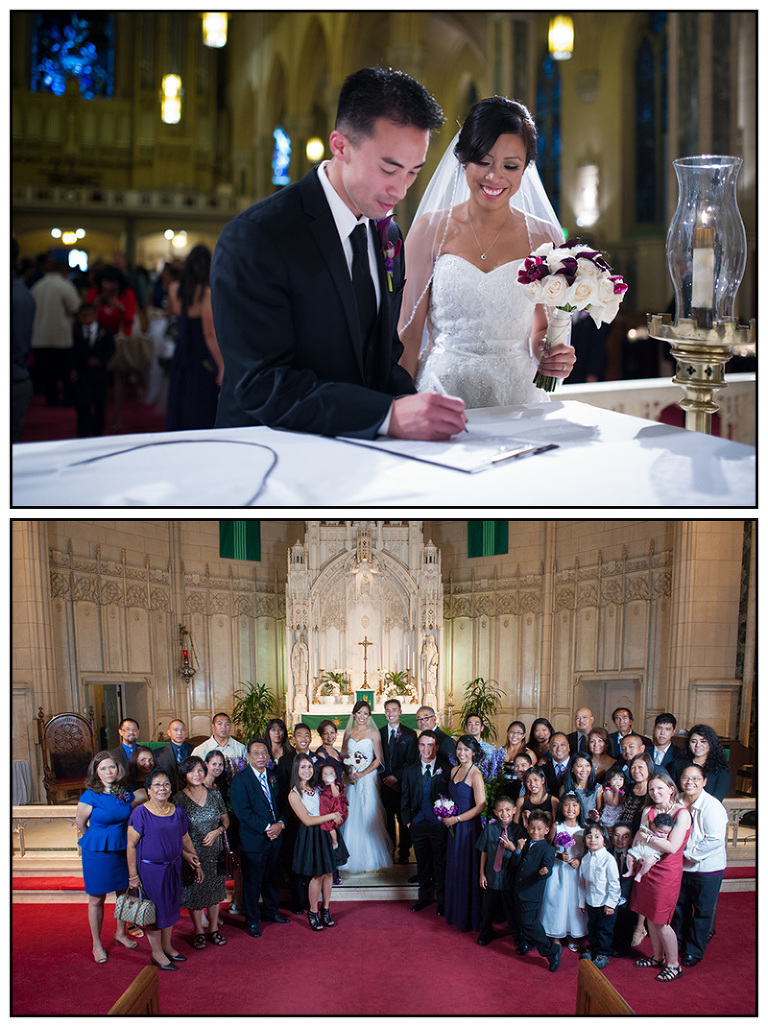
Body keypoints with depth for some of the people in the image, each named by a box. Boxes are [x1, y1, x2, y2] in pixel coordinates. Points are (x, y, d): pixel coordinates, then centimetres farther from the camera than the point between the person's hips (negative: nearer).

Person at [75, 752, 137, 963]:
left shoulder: (126, 793, -1)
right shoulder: (90, 796, -15)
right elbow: (80, 823, -3)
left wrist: (118, 839, 14)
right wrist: (100, 840, 9)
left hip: (122, 849, 5)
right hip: (97, 851, -4)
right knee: (97, 899, 5)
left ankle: (120, 933, 37)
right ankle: (97, 944, 19)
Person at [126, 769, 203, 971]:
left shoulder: (178, 812, 4)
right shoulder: (141, 813, -13)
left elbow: (185, 840, 16)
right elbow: (131, 845, -11)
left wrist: (194, 862, 14)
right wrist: (133, 875, -12)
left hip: (173, 867, 6)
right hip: (150, 868, -6)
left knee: (170, 907, 15)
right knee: (155, 909, 3)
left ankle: (167, 947, 31)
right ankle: (157, 953, 16)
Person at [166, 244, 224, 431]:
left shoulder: (174, 289, 2)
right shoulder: (206, 293, -17)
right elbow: (209, 334, -21)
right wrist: (222, 367, -20)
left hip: (180, 357, 6)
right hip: (202, 359, -6)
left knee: (179, 405, 15)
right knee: (202, 414, -1)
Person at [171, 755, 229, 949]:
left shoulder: (214, 794, 3)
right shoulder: (179, 799, -7)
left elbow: (225, 818, 11)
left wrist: (217, 831, -9)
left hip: (214, 852, 3)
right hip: (192, 853, -3)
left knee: (214, 890, 10)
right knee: (194, 891, 4)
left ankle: (214, 928, 25)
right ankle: (198, 931, 19)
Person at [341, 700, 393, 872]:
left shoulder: (373, 732, -2)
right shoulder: (348, 733, 9)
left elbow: (378, 759, -3)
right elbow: (343, 756, 12)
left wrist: (361, 774, -12)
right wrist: (348, 773, -6)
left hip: (368, 779, -3)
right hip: (352, 780, 4)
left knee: (368, 816, -6)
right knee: (352, 817, 3)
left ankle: (370, 859, 2)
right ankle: (354, 858, 11)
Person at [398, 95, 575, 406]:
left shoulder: (544, 238, 6)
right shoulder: (430, 229, 3)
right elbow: (409, 331, 2)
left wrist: (548, 354, -7)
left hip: (516, 396, 1)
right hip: (442, 391, -1)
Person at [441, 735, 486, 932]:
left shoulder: (475, 775, -16)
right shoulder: (455, 770, 8)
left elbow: (480, 806, -20)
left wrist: (456, 819, -15)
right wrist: (446, 813, 6)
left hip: (469, 827, -8)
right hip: (455, 827, 8)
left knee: (468, 871, 1)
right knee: (455, 869, 15)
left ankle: (470, 918, 13)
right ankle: (457, 913, 27)